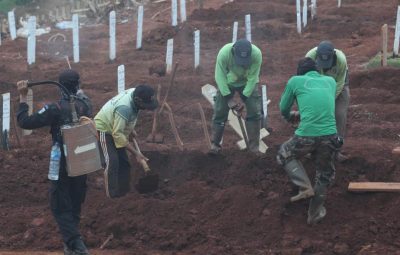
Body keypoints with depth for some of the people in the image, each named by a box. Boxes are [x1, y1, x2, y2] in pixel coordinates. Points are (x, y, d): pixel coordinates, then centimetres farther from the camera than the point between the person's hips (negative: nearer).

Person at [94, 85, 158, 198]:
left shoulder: (135, 93, -13)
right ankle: (111, 197, -16)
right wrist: (136, 153, -32)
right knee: (112, 163, -19)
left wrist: (131, 130, 7)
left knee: (124, 163, 9)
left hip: (116, 128, 9)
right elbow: (118, 134, -35)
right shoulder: (124, 108, -39)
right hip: (104, 130, -9)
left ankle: (123, 193, 17)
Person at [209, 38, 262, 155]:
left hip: (248, 83, 0)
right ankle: (214, 144, 10)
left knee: (254, 112, -8)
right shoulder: (224, 53, -36)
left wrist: (244, 98, -26)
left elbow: (253, 78, -24)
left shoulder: (257, 54, -35)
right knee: (220, 112, -2)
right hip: (227, 83, 0)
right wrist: (229, 98, -26)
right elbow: (220, 76, -25)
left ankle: (254, 147, 0)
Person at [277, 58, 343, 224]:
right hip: (330, 135, 2)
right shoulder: (330, 81, 19)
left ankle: (305, 187, 8)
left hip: (306, 136, -2)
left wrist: (291, 116, 45)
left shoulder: (295, 81, 10)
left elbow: (283, 109, 21)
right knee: (325, 174, 24)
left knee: (284, 155, 26)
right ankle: (315, 213, 31)